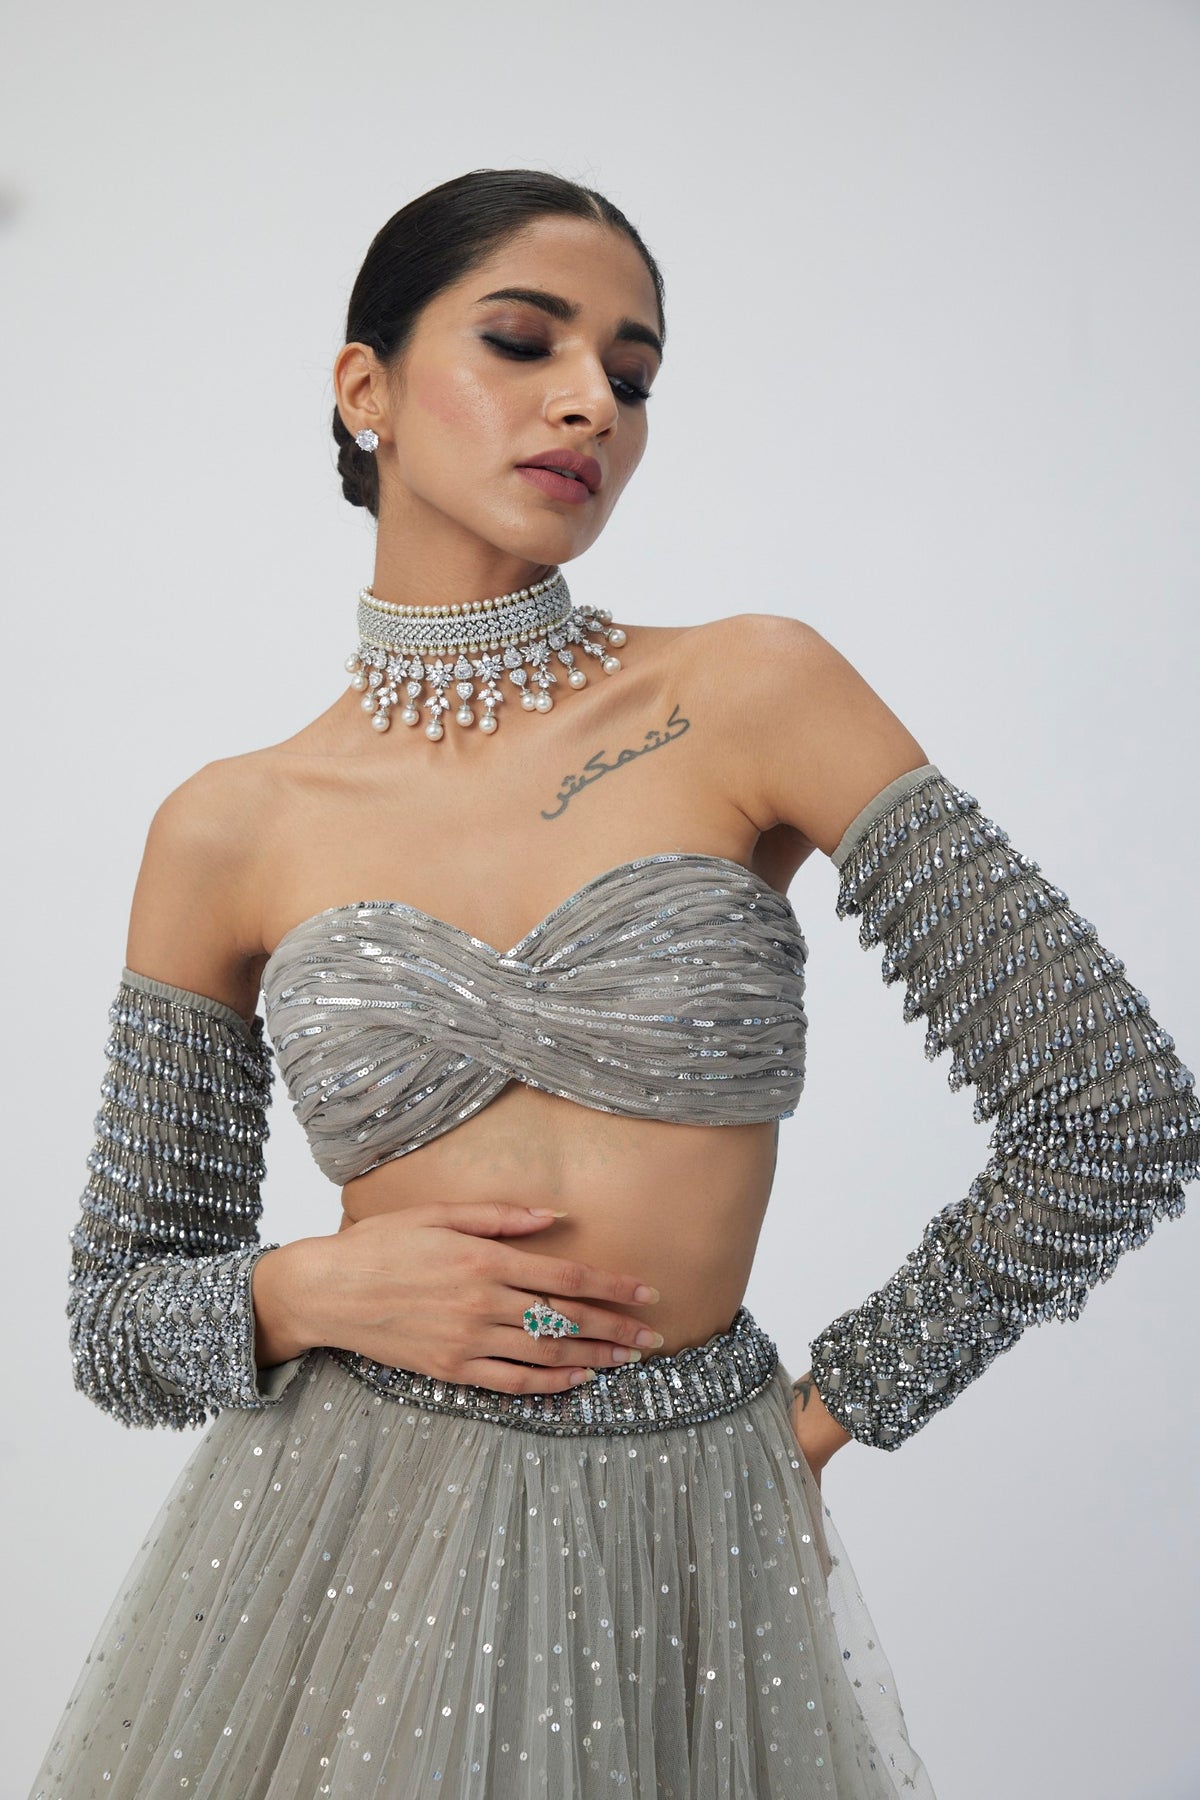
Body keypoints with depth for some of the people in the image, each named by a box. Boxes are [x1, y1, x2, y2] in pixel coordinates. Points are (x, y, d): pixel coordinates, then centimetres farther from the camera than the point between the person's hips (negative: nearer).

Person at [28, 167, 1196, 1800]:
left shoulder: (752, 698, -7)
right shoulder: (226, 834, -2)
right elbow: (119, 1323, 5)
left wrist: (830, 1409, 0)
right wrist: (314, 1291, -14)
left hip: (687, 1560, 0)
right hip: (338, 1543, 1)